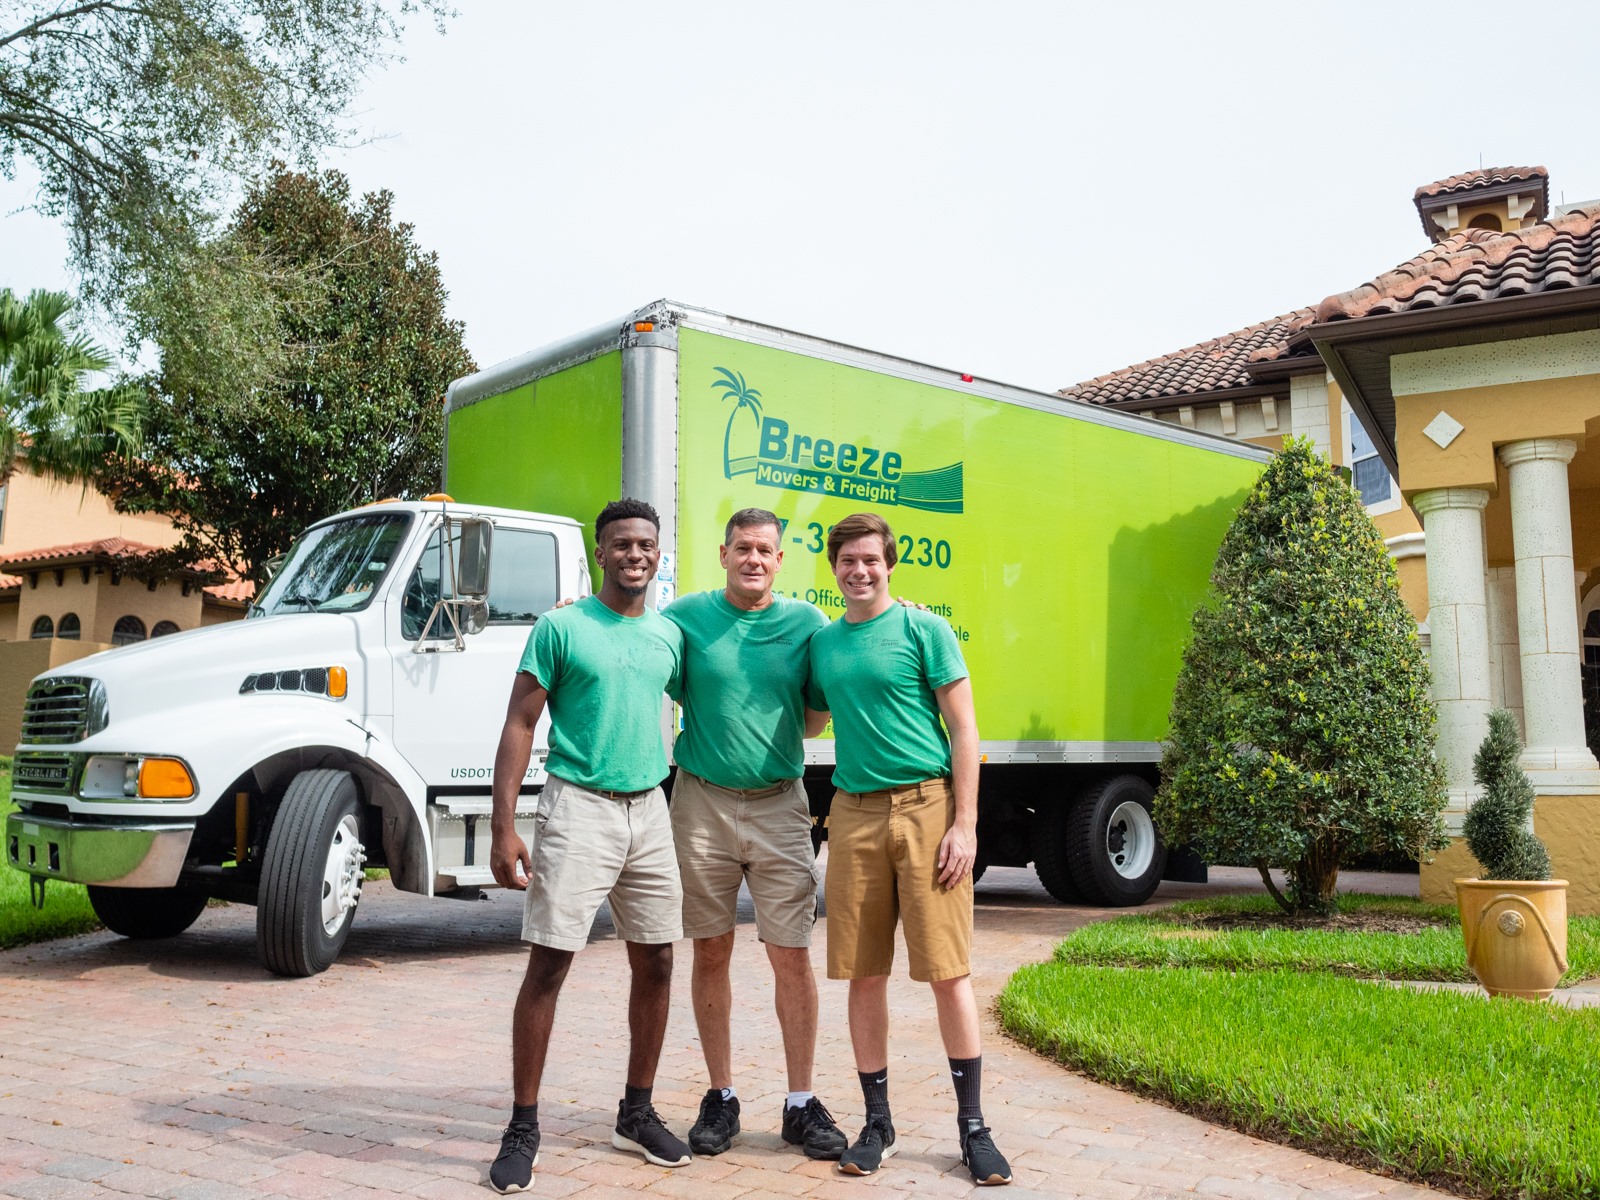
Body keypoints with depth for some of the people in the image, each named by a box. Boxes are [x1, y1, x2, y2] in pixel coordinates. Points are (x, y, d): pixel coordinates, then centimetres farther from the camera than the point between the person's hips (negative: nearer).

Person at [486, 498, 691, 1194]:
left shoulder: (670, 635, 10)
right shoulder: (561, 627, -4)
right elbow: (519, 726, -6)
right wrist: (503, 828, -13)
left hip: (649, 810, 5)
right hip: (578, 806, -5)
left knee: (655, 963, 9)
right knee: (548, 965, -5)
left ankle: (637, 1113, 24)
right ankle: (523, 1128, 7)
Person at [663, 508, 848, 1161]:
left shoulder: (807, 622, 3)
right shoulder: (686, 616, 1)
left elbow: (814, 719, 10)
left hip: (779, 804, 0)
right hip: (702, 801, 0)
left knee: (792, 955, -1)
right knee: (710, 953, 8)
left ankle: (802, 1103, 12)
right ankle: (720, 1097, 22)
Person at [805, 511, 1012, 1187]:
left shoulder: (924, 630, 0)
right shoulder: (822, 643, 13)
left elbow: (964, 731, -3)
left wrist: (965, 823, -9)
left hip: (927, 806, -4)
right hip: (855, 813, 4)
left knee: (948, 972, -2)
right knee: (865, 976, 7)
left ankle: (973, 1127, 11)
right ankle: (877, 1123, 20)